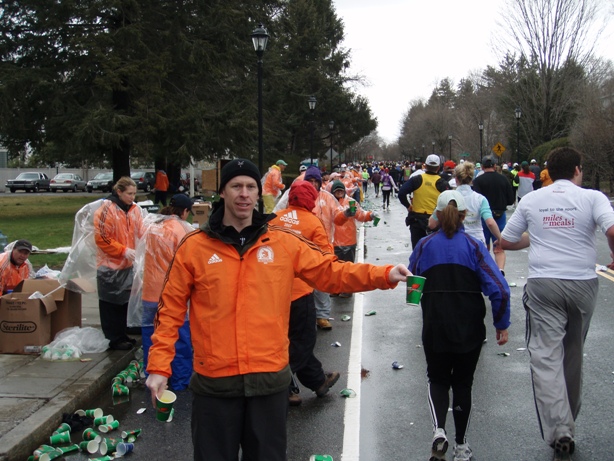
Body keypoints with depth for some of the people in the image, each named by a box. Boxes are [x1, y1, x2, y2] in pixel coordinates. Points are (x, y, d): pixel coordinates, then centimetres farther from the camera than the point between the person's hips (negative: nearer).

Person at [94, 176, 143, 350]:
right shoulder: (107, 209, -15)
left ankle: (121, 335, 28)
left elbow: (140, 232, 9)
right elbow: (101, 238, -17)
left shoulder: (135, 209, 5)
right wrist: (123, 250, -20)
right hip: (110, 264, -7)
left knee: (124, 300, 16)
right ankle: (114, 338, 10)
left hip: (127, 264, 7)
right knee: (111, 303, 1)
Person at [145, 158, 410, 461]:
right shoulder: (193, 247, -2)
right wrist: (159, 366, -4)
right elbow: (171, 309, 1)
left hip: (269, 378, 1)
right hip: (214, 381, -1)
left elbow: (330, 272, 1)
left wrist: (384, 275, -12)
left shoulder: (284, 243, 2)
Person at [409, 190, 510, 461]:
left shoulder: (425, 245, -3)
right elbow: (498, 289, -13)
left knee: (438, 380, 16)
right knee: (463, 383, 16)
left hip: (435, 328, 0)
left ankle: (439, 431, -9)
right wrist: (501, 324, -2)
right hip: (470, 330, 0)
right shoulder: (473, 246, -7)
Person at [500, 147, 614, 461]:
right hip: (582, 282, 1)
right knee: (573, 353, 18)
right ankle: (568, 419, 34)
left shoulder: (531, 200, 6)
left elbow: (506, 242, 11)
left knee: (545, 355, -3)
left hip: (543, 284, -1)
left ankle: (559, 431, -15)